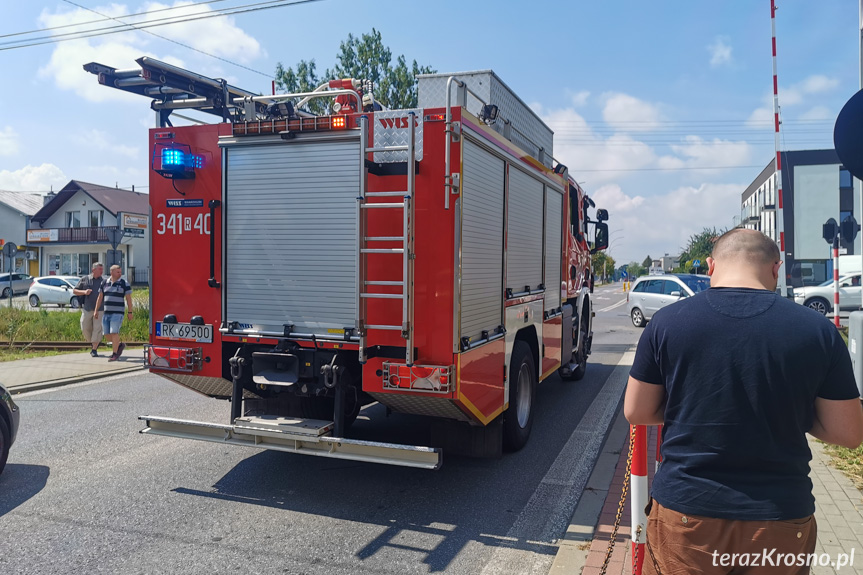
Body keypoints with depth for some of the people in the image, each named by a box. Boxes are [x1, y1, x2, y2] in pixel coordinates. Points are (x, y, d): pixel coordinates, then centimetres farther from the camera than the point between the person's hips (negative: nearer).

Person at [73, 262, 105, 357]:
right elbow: (74, 291, 11)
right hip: (87, 309, 1)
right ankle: (93, 342, 30)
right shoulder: (85, 279, 8)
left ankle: (94, 349, 2)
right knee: (85, 328, 4)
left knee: (97, 328, -5)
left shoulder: (104, 281, 8)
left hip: (99, 309, -1)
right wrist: (84, 292, -8)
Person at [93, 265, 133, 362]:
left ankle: (115, 354, -5)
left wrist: (130, 312, -4)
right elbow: (100, 298, 15)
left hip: (117, 313, -5)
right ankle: (120, 345, 26)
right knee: (107, 334, 6)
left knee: (114, 333, -12)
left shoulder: (124, 283, -2)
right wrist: (96, 310, 12)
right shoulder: (105, 283, 10)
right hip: (106, 313, 5)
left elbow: (128, 298, -1)